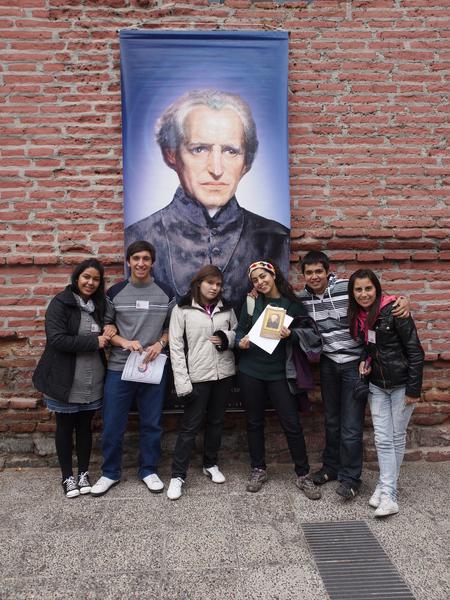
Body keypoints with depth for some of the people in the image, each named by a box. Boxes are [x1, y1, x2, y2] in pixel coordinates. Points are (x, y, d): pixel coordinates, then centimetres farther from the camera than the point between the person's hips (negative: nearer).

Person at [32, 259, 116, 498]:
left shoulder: (99, 304, 6)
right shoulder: (60, 303, -12)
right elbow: (58, 339, -21)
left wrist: (110, 329, -6)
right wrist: (95, 341, -20)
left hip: (92, 382, 4)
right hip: (65, 381, -4)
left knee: (85, 426, 16)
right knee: (65, 428, 12)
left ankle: (83, 473, 31)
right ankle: (67, 476, 28)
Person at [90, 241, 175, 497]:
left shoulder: (165, 293, 3)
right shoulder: (115, 292, 2)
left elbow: (172, 327, 9)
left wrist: (160, 344, -10)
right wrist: (125, 342, -14)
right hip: (119, 368, 0)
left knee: (151, 423, 10)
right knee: (113, 425, 7)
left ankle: (149, 470, 29)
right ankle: (110, 472, 26)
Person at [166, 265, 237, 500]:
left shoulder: (226, 309, 7)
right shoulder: (182, 310, -6)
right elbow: (176, 347, -9)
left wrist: (228, 338, -9)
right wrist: (182, 382, -14)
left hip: (224, 374, 4)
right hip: (197, 376, -4)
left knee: (216, 421, 16)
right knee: (190, 426, 1)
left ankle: (210, 464, 35)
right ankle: (178, 475, 14)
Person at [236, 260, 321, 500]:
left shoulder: (292, 304, -2)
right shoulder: (251, 303, 3)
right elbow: (240, 330, 9)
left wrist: (289, 335, -19)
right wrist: (241, 342, -13)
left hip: (279, 372, -2)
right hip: (251, 371, 2)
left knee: (292, 424, 0)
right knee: (254, 422, 12)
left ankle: (303, 475, 18)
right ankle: (258, 469, 30)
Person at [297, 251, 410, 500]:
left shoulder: (348, 288, -16)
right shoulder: (302, 298, -2)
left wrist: (403, 301, -24)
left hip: (354, 364, -4)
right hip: (328, 364, 5)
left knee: (351, 426, 0)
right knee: (331, 420, 19)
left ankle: (350, 478, 18)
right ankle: (332, 466, 37)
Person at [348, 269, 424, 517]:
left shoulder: (394, 311, -17)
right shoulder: (357, 317, 2)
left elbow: (415, 350, -15)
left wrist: (413, 388, -16)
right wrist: (365, 361, -5)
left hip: (401, 383, -5)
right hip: (376, 385, 5)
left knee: (397, 437, 8)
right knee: (382, 439, 3)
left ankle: (386, 488, 17)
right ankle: (388, 493, 11)